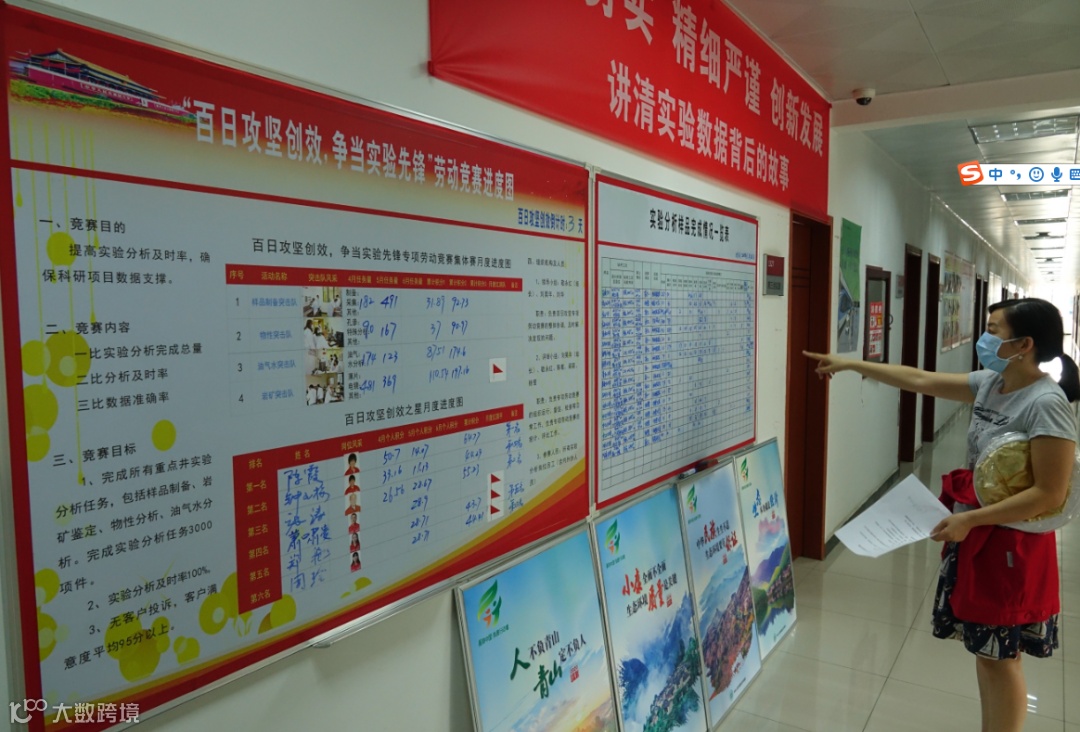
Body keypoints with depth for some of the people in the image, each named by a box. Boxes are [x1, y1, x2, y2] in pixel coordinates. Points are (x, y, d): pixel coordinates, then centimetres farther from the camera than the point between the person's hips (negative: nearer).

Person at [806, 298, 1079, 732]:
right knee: (985, 650, 19)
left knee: (999, 656, 6)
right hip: (976, 534, 8)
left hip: (1011, 544, -8)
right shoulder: (990, 384, 1)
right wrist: (852, 365, 11)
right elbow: (921, 381, 10)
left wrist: (968, 519, -24)